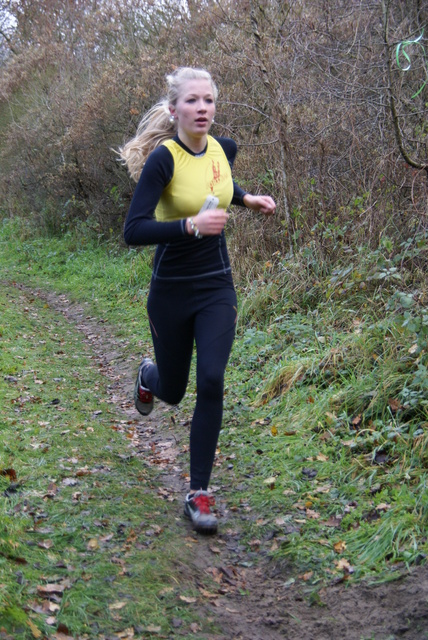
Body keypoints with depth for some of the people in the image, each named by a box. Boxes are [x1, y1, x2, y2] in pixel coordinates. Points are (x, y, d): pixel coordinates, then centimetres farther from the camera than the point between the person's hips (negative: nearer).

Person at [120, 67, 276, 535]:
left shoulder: (221, 148, -1)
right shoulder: (163, 158, -18)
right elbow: (133, 231, -25)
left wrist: (247, 199, 9)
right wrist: (191, 225, -34)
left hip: (217, 288, 3)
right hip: (172, 293, -3)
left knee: (211, 382, -12)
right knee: (172, 390, 13)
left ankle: (199, 494, 1)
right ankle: (148, 376, 54)